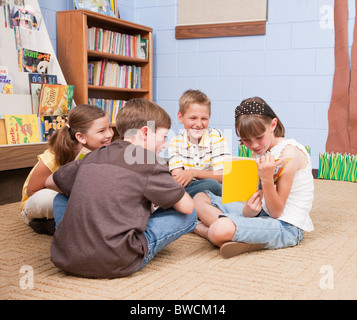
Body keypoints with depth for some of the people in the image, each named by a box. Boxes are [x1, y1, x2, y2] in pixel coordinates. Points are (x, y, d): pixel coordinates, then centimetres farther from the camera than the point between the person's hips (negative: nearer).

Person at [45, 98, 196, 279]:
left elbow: (50, 183, 30)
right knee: (188, 216, 5)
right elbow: (187, 206, 2)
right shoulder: (146, 161, -2)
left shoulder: (91, 157, 15)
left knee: (62, 198, 33)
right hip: (114, 265, -6)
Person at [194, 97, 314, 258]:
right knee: (201, 199, 8)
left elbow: (276, 212, -16)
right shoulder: (261, 151, 11)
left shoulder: (290, 152, -16)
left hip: (287, 227, -10)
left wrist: (267, 178, -31)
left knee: (220, 231, -39)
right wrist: (249, 210, -15)